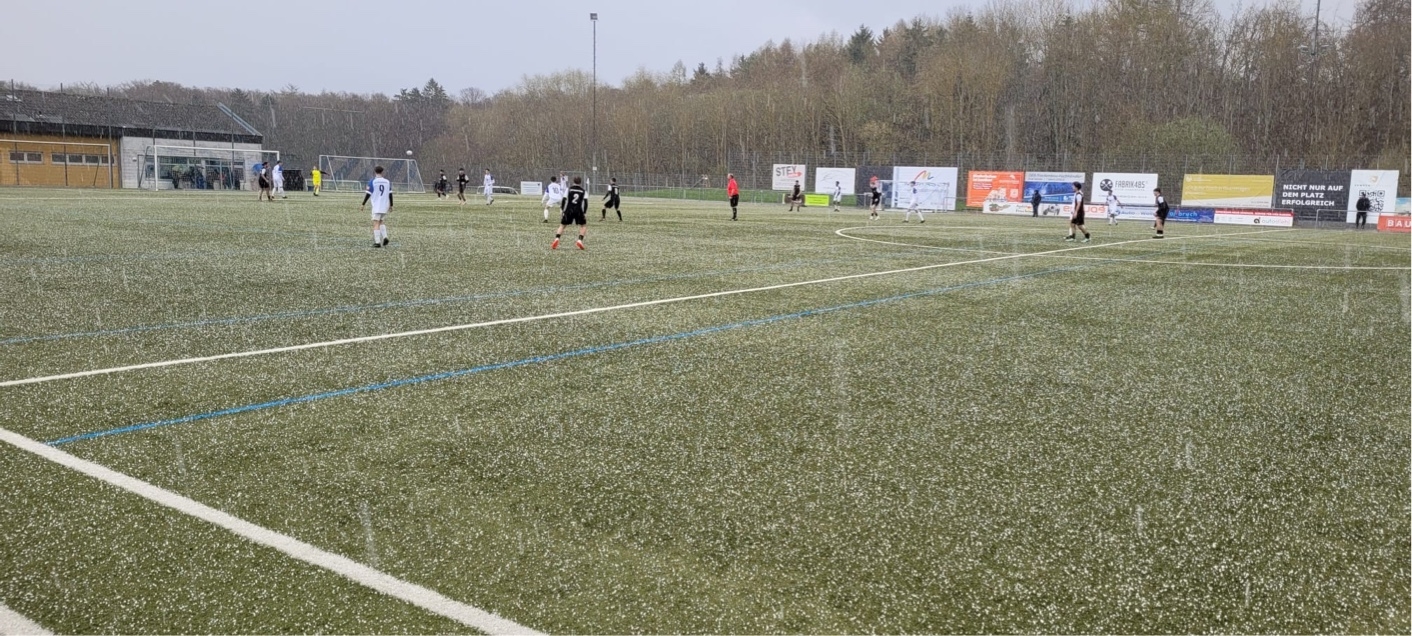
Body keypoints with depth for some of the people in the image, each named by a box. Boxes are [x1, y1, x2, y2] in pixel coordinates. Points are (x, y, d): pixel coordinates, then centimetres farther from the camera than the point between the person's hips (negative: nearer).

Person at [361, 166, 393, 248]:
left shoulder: (372, 182, -4)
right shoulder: (387, 182, 7)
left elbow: (368, 194, -5)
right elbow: (390, 194, 8)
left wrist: (363, 205, 3)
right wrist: (391, 206, 16)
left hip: (376, 207, -4)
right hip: (385, 207, 4)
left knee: (376, 224, -2)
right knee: (382, 222, 18)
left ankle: (377, 242, -9)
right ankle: (385, 237, -3)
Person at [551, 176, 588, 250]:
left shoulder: (569, 189, 9)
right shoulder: (583, 192, 10)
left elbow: (564, 200, 2)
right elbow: (585, 202, -1)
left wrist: (562, 211, 7)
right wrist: (585, 213, -3)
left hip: (568, 210, 1)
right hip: (579, 211, -1)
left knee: (562, 225, 11)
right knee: (583, 226, 15)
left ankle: (556, 240, -9)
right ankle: (580, 240, -7)